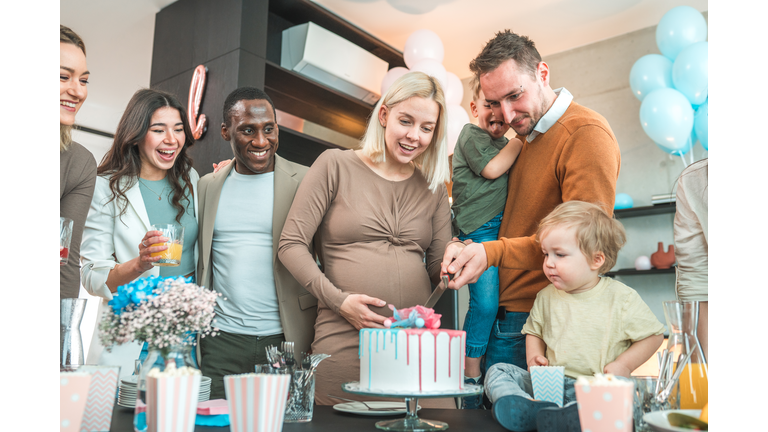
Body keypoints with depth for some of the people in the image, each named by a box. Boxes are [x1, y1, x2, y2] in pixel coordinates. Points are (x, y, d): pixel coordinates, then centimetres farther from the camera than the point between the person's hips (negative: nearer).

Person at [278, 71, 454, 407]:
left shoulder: (433, 188, 15)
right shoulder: (336, 165, 2)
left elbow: (438, 269, 14)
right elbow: (291, 244, -2)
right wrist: (338, 300, -11)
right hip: (345, 339, -3)